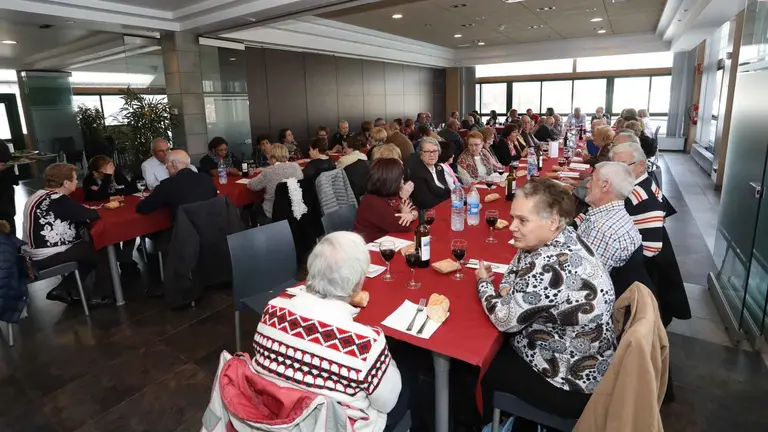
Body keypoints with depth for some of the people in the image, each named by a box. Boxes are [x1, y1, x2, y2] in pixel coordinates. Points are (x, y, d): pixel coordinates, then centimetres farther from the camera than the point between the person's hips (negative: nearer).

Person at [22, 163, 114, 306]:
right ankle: (99, 296, 8)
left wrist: (82, 212, -2)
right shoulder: (59, 200, -20)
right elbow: (90, 215, -20)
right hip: (48, 257, -10)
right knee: (102, 252, 1)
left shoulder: (40, 195, 11)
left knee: (88, 248, 20)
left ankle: (66, 289, 19)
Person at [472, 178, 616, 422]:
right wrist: (509, 288, -8)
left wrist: (483, 282, -8)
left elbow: (505, 318, -26)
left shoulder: (552, 265, -35)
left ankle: (483, 420, 37)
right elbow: (519, 265, 11)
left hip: (573, 384, -8)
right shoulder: (565, 238, -6)